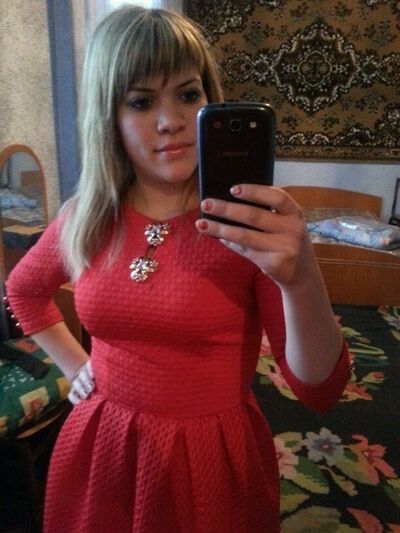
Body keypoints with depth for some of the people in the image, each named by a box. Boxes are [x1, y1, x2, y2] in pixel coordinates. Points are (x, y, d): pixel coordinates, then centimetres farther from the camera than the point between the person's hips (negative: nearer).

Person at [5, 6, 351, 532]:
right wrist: (75, 366, 6)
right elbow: (24, 289, 15)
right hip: (101, 451, 4)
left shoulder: (252, 223, -16)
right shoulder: (85, 219, -6)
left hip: (214, 461, -2)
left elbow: (320, 388, -18)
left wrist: (302, 281, -36)